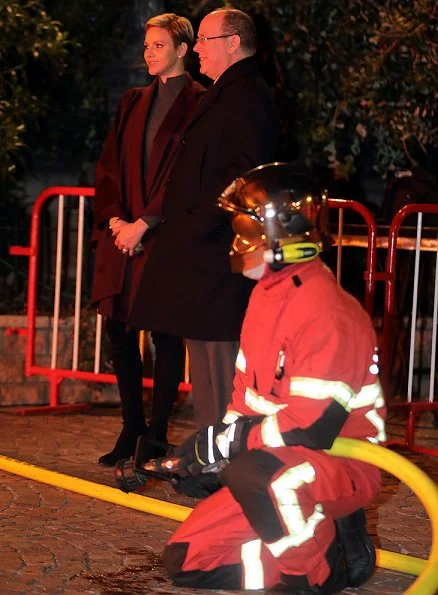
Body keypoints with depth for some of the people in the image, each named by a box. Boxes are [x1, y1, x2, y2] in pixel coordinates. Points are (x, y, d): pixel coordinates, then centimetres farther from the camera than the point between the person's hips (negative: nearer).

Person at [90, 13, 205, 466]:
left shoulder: (199, 102, -3)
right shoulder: (133, 102, 17)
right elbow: (108, 166, 14)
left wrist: (143, 223, -13)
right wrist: (114, 219, -2)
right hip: (123, 233, 6)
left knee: (166, 334, -3)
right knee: (119, 330, 5)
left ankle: (156, 433, 4)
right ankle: (132, 429, 15)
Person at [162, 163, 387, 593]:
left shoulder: (325, 311, -22)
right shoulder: (266, 295, 9)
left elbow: (315, 425, -27)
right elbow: (247, 392, 16)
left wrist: (230, 442, -20)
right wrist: (216, 439, 0)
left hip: (340, 465, -9)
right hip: (275, 460, 9)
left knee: (250, 473, -41)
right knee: (185, 560, 1)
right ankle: (318, 529, 6)